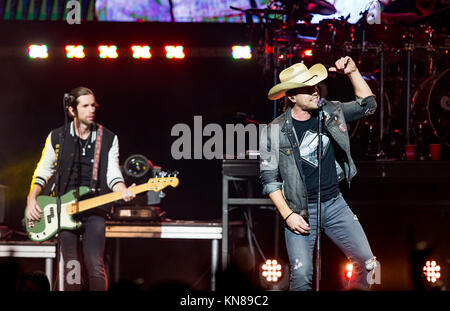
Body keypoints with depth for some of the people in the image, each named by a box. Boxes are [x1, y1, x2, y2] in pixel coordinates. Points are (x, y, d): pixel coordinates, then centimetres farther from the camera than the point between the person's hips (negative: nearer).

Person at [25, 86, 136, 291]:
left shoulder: (108, 139, 6)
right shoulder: (57, 137, 7)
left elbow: (113, 174, 2)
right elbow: (43, 171, 12)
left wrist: (123, 191, -19)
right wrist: (32, 198, -2)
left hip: (94, 210, -1)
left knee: (95, 267, -12)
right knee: (70, 269, -1)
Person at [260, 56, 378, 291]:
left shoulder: (329, 112, 1)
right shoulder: (274, 131, -10)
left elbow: (367, 105, 9)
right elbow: (269, 179, -7)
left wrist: (353, 73, -5)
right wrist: (287, 215, -14)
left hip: (335, 203, 4)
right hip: (301, 210, -4)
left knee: (366, 263, 3)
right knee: (302, 276, -13)